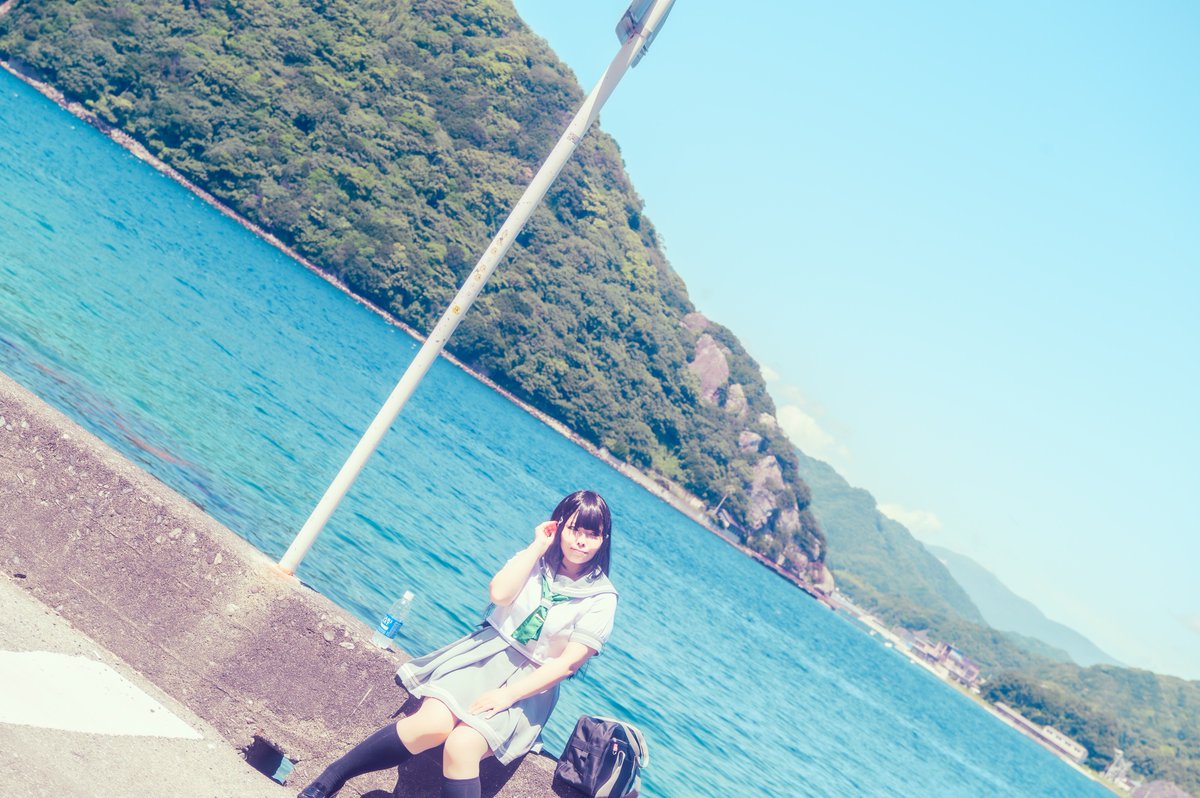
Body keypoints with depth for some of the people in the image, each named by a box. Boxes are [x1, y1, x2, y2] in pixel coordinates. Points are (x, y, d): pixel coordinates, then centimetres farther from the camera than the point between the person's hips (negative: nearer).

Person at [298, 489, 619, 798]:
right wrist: (538, 546, -8)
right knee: (432, 723, -24)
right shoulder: (534, 559, 7)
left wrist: (507, 695, -17)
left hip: (528, 685, -1)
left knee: (462, 745, -28)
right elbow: (499, 594, -11)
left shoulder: (602, 599, -3)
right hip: (484, 654, 2)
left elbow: (567, 663, -9)